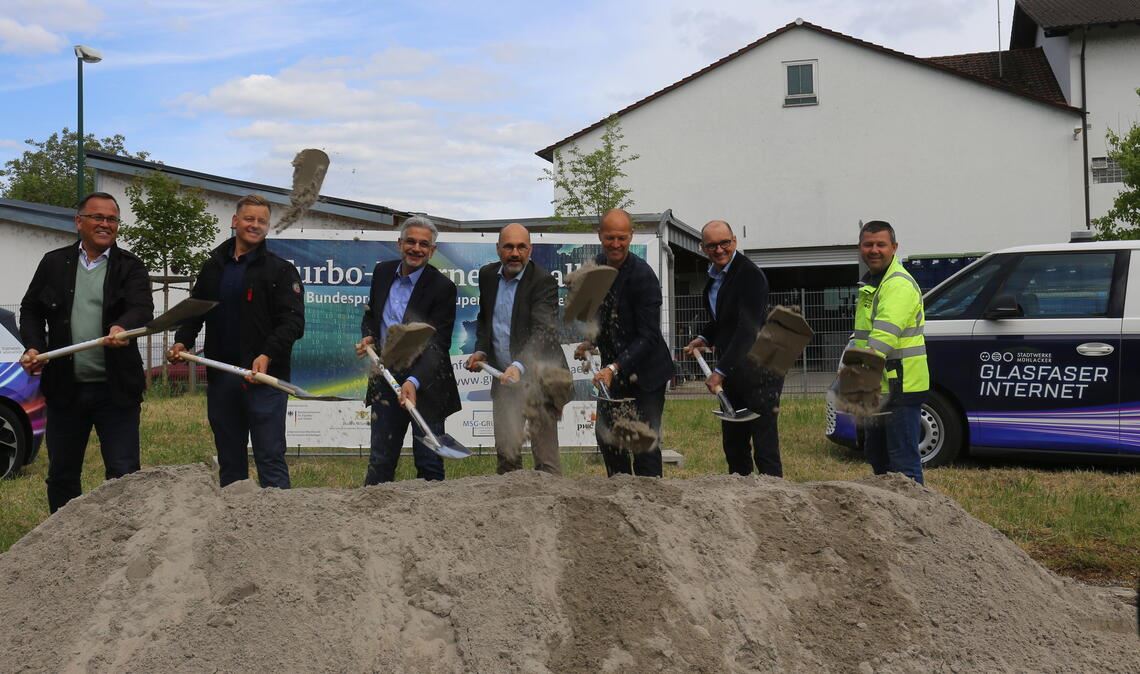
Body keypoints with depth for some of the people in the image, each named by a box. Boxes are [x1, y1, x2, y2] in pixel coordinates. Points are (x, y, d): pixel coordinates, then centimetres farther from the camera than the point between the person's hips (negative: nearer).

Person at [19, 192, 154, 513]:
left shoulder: (130, 267, 1)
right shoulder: (54, 263, 9)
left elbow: (142, 309, -14)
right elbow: (31, 309, 14)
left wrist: (122, 327, -36)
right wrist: (34, 346, -4)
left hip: (116, 389, -3)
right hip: (64, 387, 3)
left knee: (124, 474, -1)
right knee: (61, 474, 13)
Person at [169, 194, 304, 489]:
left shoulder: (281, 270, -1)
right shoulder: (213, 267, 14)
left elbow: (293, 321, -10)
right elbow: (194, 310, 23)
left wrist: (267, 356, -24)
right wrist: (182, 341, 4)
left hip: (264, 376, -5)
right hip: (220, 376, 5)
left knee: (270, 459, -5)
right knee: (229, 461, 14)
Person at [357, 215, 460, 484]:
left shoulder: (442, 287, -14)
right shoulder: (382, 272, 4)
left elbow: (437, 344, -19)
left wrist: (414, 381, -31)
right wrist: (368, 336, -1)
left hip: (426, 383, -5)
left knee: (429, 461, 4)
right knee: (380, 461, 13)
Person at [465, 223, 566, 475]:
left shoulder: (543, 282, -15)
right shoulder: (487, 275, 5)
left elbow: (543, 332, -26)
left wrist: (519, 366, -40)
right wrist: (481, 350, 4)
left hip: (538, 376, -6)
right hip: (503, 376, 6)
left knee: (545, 456, -5)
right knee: (506, 454, 14)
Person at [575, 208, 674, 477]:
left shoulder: (643, 276, -23)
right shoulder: (599, 265, 1)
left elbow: (648, 336, -25)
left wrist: (614, 368, -32)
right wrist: (591, 341, 3)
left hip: (645, 371, -8)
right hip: (612, 368, 8)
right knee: (606, 435, 14)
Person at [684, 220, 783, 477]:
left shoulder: (750, 275, -17)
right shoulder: (714, 275, 10)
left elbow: (748, 330, -25)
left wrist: (720, 372, -27)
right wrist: (705, 338, 12)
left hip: (759, 371, -9)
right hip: (733, 373, 9)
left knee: (765, 446, -8)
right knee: (733, 445, 14)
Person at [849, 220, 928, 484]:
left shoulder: (899, 285, -16)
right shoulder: (871, 284, 17)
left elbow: (884, 336, -30)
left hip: (901, 387, -10)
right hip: (879, 387, 10)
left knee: (904, 464, -7)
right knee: (877, 456, 21)